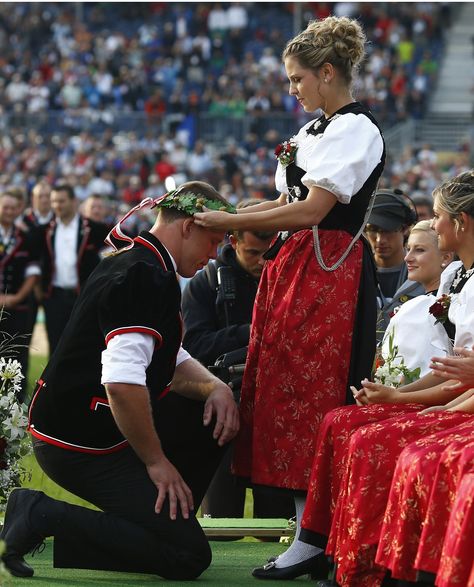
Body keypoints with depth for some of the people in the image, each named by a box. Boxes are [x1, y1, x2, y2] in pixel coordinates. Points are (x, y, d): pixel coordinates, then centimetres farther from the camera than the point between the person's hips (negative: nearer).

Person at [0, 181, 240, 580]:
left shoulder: (135, 263, 14)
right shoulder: (145, 277, -20)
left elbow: (170, 361, 21)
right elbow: (122, 384, -29)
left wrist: (215, 387, 1)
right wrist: (156, 460, -17)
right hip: (82, 447, -10)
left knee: (217, 415, 13)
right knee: (187, 557, -12)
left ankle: (163, 523, 11)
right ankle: (44, 517, -10)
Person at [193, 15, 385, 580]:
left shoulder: (356, 130, -11)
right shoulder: (313, 129, 17)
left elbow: (310, 211, -19)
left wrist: (227, 222, -16)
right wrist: (214, 216, 7)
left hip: (328, 273, -9)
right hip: (292, 268, 9)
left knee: (310, 395, -8)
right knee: (283, 390, 7)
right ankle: (306, 523, 11)